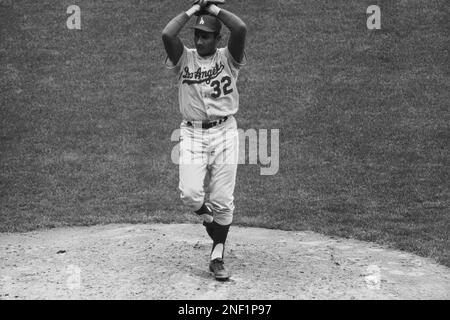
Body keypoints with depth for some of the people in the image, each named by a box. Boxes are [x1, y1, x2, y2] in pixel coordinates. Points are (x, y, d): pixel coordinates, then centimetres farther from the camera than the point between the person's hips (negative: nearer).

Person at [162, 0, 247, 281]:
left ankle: (218, 256, 12)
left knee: (222, 199, 0)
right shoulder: (185, 58, 5)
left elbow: (241, 29, -14)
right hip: (192, 133, 1)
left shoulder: (228, 58, 4)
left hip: (224, 133, -1)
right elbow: (167, 34, -13)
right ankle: (209, 218, 23)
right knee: (190, 193, -12)